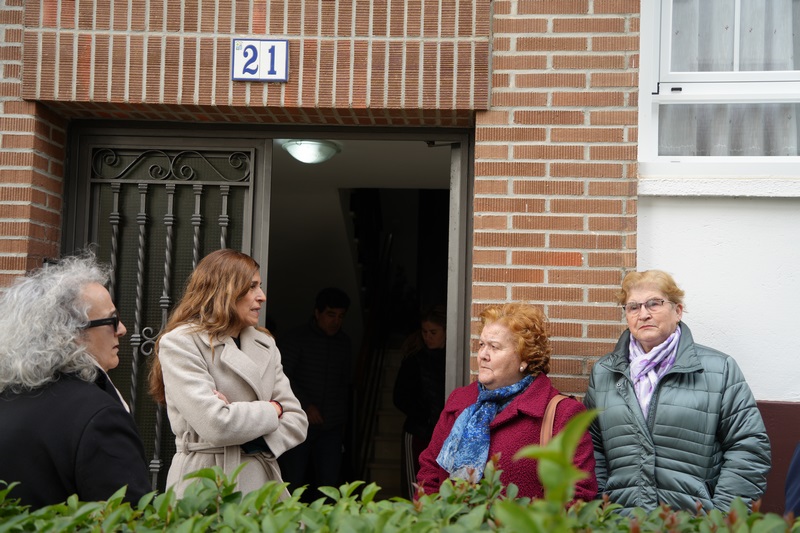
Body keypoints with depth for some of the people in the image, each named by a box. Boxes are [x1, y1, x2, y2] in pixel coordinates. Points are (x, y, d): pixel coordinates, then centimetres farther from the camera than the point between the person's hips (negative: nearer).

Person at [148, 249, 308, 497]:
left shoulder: (265, 344, 11)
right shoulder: (180, 343, -9)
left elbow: (297, 422, 6)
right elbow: (216, 425, -20)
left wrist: (252, 441, -11)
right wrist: (272, 410, -5)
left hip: (262, 478, 6)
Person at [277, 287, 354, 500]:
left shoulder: (344, 342, 12)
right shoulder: (296, 338, -2)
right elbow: (283, 377, -7)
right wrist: (306, 405, -16)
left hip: (332, 427, 4)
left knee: (330, 482, 1)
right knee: (294, 481, -2)